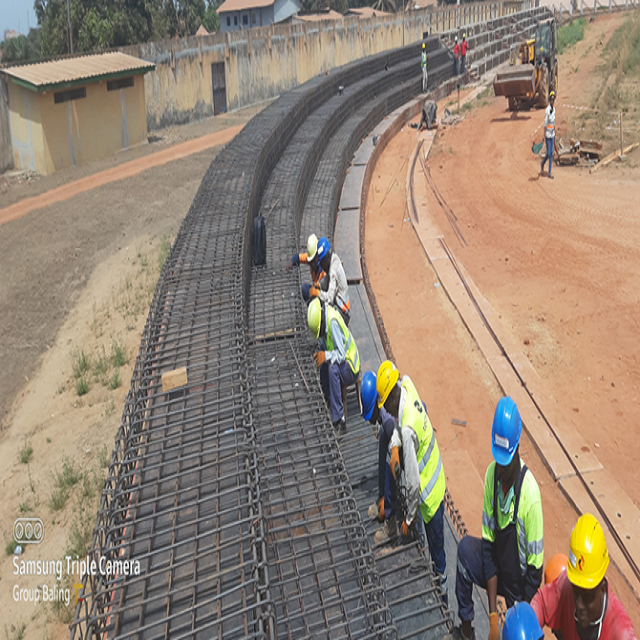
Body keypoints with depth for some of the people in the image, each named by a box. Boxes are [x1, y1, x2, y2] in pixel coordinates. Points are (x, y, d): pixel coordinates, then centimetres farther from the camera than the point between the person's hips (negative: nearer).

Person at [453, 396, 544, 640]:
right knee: (466, 547, -15)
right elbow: (488, 541, -9)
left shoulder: (530, 494, -29)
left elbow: (535, 568, -20)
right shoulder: (492, 473, -14)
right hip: (497, 568, 5)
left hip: (520, 587, -5)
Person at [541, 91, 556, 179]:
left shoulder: (554, 110, 10)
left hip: (552, 134, 7)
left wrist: (554, 134, 18)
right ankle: (542, 164, 28)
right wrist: (544, 135, -12)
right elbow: (545, 123, -13)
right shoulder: (547, 110, -14)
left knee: (551, 153, 7)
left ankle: (550, 172, 11)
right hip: (548, 134, -7)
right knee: (548, 153, -3)